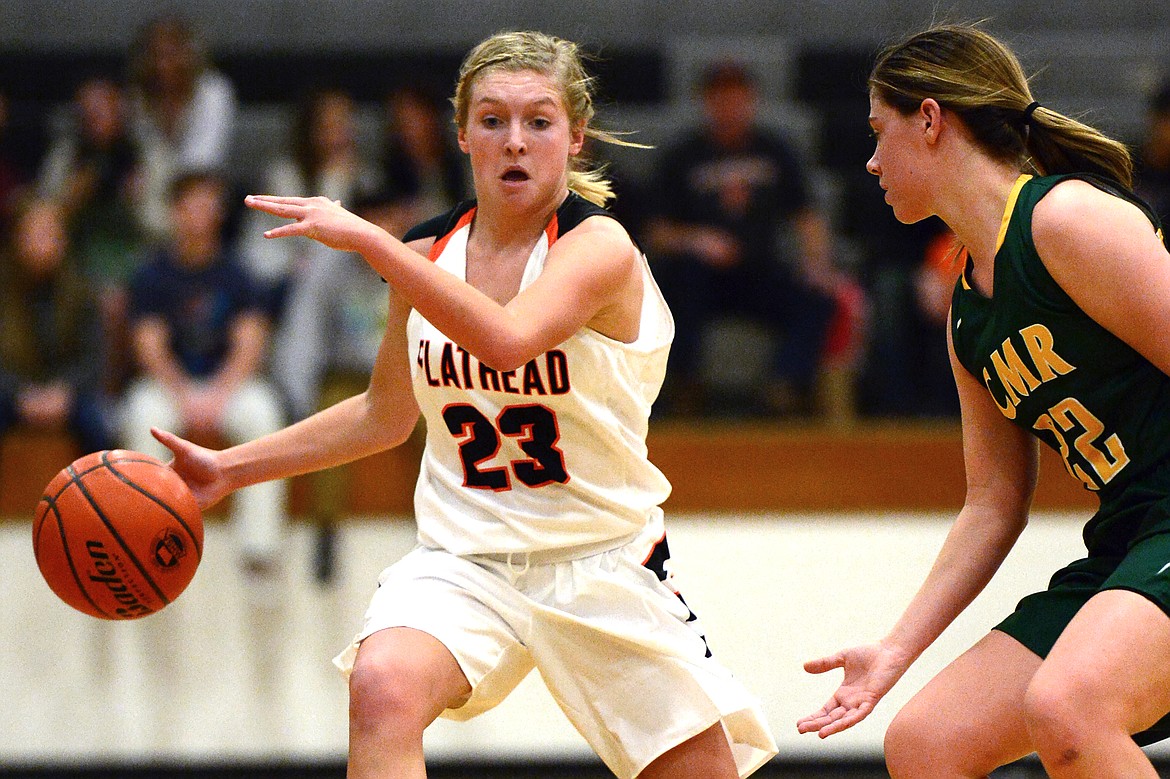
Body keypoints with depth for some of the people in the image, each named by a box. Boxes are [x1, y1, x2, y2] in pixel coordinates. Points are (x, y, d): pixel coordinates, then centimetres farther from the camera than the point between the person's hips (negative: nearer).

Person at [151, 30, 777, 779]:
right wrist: (231, 468, 13)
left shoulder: (600, 246, -14)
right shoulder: (425, 254, 3)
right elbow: (386, 415, 19)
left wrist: (368, 240, -38)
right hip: (463, 558, 3)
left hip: (603, 567, -2)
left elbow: (504, 341, -36)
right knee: (383, 686, -29)